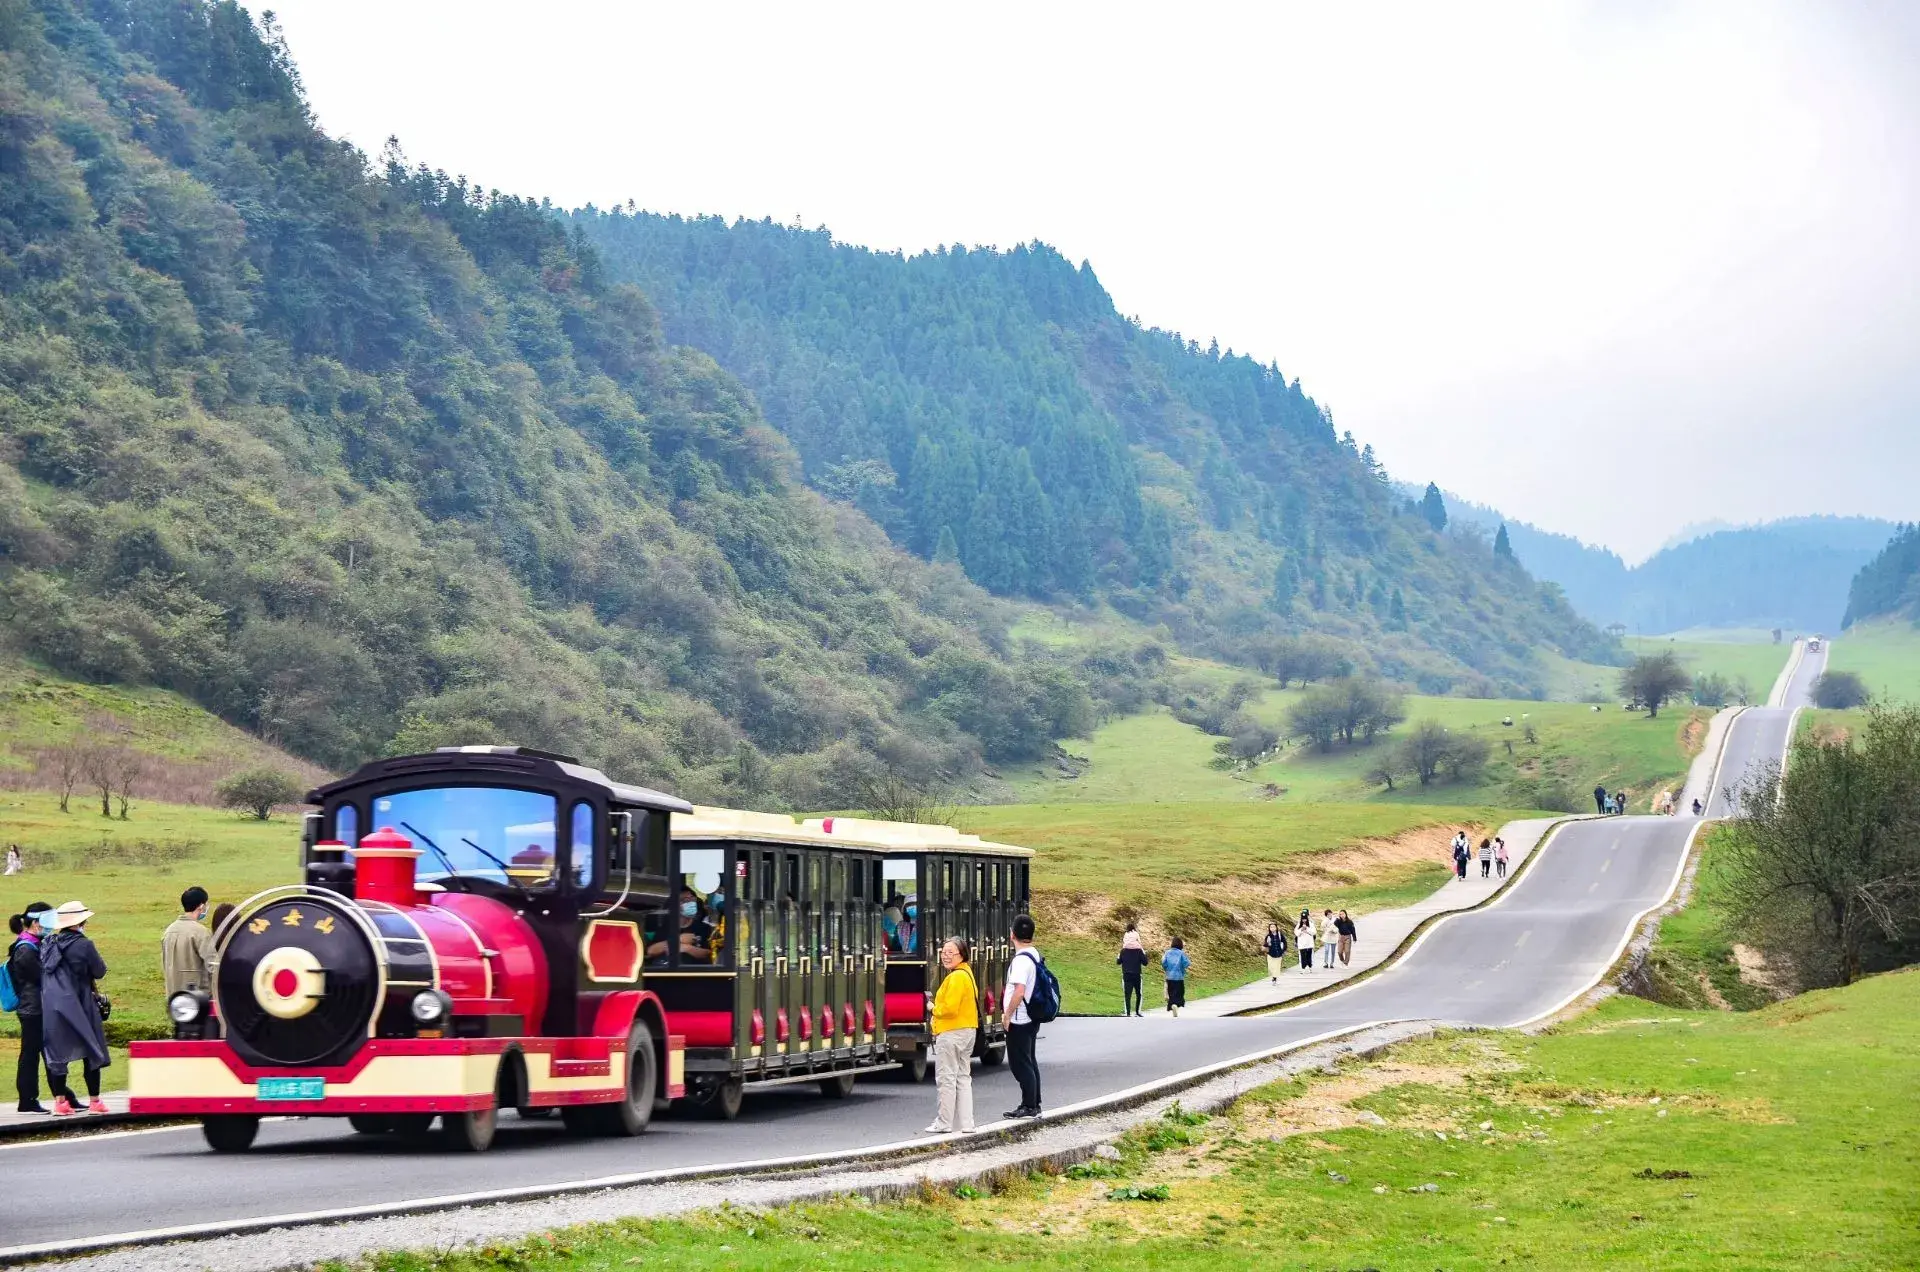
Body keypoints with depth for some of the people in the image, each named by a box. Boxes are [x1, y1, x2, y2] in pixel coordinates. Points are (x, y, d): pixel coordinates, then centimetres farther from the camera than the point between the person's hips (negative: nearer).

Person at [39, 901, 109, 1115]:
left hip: (50, 1006, 5)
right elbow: (100, 971, -5)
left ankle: (60, 1100, 5)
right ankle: (94, 1101, 8)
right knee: (92, 1053, 6)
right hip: (78, 1006, -5)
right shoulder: (83, 945, -13)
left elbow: (42, 973, 11)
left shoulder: (48, 944, 5)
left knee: (57, 1052, 8)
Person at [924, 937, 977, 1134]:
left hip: (952, 1033, -10)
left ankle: (944, 1123, -1)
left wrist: (934, 1009, -4)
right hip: (968, 1030, 10)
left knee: (946, 1078, -4)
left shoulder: (956, 977, -18)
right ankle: (966, 1124, 13)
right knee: (963, 1077, 13)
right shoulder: (967, 974, 14)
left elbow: (949, 1008, -23)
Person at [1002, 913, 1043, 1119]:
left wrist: (1007, 1015, -16)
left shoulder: (1021, 959, -20)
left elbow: (1019, 991, -28)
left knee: (1020, 1064, -3)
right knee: (1030, 1061, 16)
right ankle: (1034, 1105, 21)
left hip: (1019, 1020, -10)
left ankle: (1029, 1106, -1)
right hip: (1032, 1018, 10)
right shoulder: (1035, 954, 9)